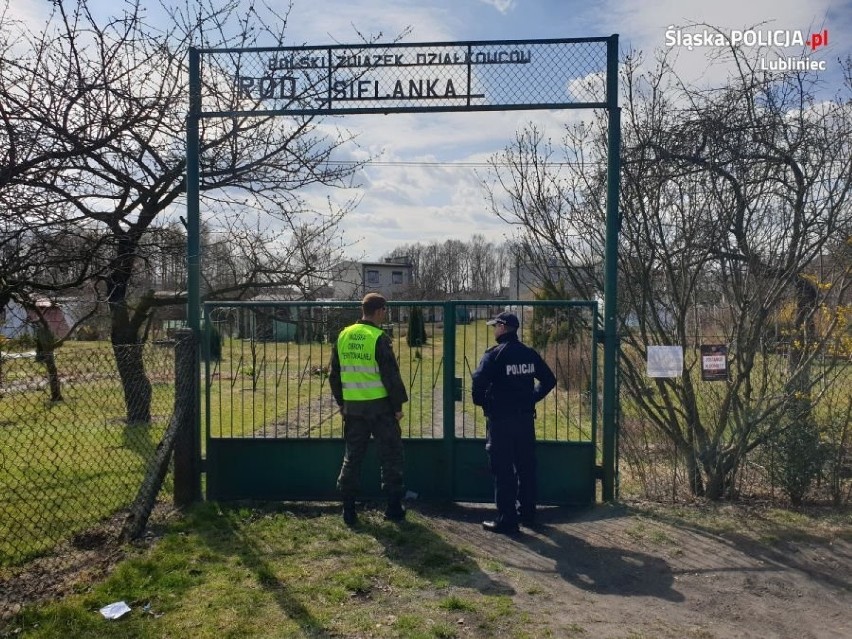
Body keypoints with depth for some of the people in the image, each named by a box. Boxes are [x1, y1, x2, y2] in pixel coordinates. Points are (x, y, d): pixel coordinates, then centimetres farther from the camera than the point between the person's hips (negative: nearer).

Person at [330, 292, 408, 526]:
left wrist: (341, 402, 20)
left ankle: (348, 510, 16)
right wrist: (398, 405, -4)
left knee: (352, 457, 13)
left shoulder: (343, 336, 6)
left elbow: (334, 374, 12)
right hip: (379, 406, -5)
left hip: (352, 406, 5)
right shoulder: (379, 339, -13)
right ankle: (393, 507, 13)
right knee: (390, 455, 8)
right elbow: (391, 376, -14)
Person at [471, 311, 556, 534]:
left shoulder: (495, 354, -12)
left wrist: (481, 401, -5)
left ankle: (506, 520, 5)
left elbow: (479, 381, -24)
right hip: (525, 418, 6)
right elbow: (549, 380, 11)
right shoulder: (529, 353, 6)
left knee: (503, 470, 1)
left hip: (500, 419, -6)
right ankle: (527, 513, 27)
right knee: (526, 467, 16)